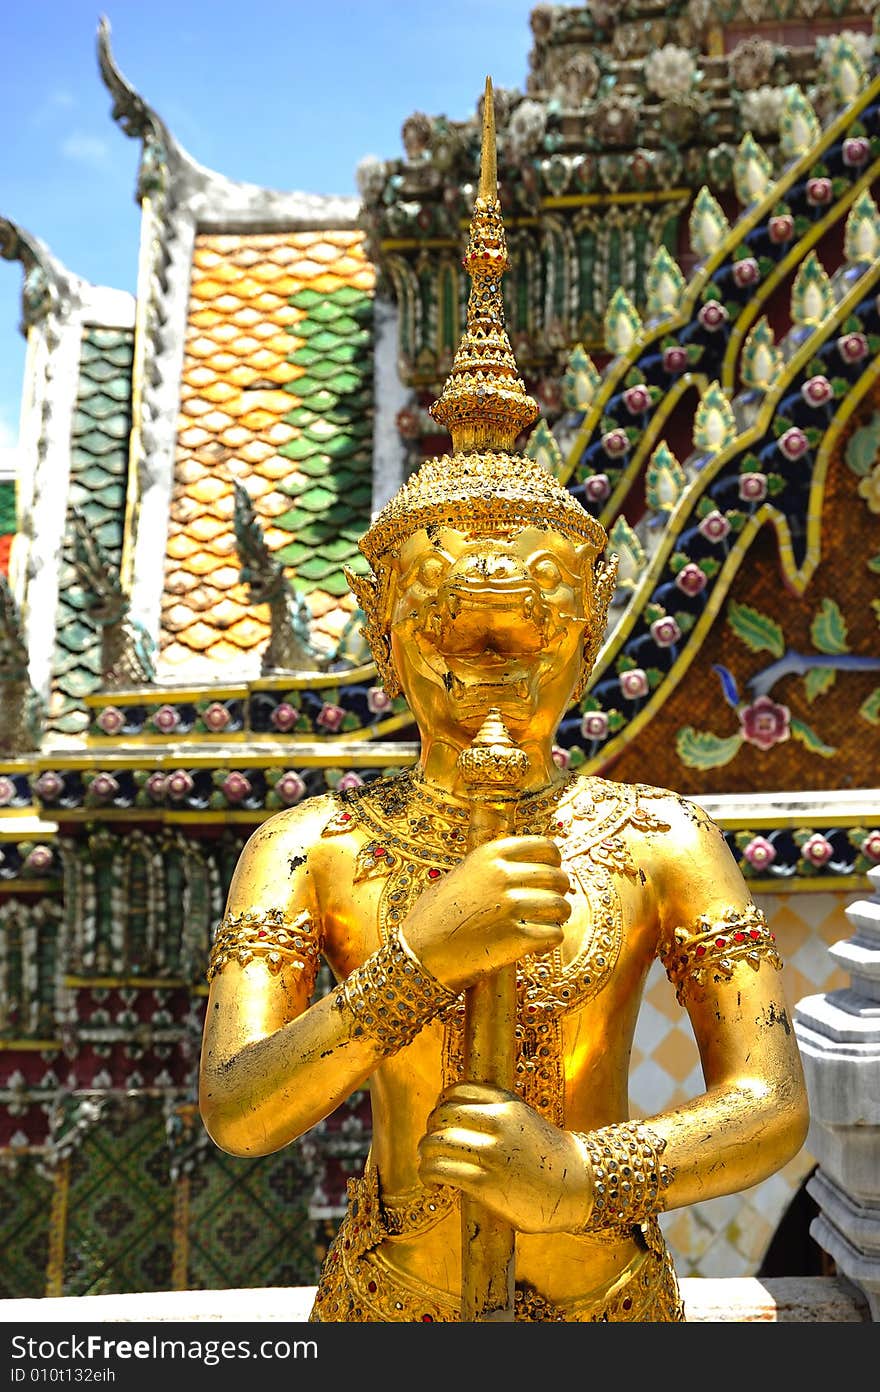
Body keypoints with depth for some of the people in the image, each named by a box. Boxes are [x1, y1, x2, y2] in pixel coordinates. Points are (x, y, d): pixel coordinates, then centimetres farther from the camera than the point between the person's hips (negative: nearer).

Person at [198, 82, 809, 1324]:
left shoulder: (664, 843, -12)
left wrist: (582, 1172, -30)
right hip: (390, 1296, 0)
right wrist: (421, 953, -32)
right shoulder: (310, 852, -12)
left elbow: (775, 1106, -13)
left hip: (609, 1292, 1)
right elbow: (237, 1114, -19)